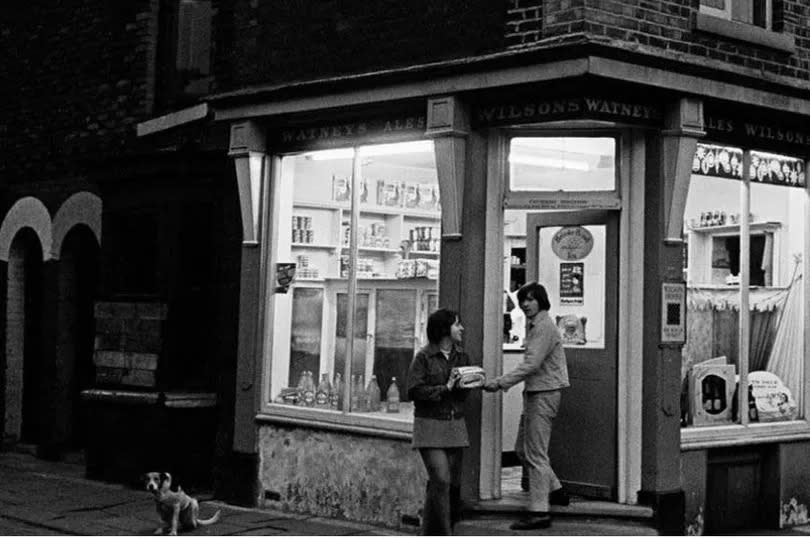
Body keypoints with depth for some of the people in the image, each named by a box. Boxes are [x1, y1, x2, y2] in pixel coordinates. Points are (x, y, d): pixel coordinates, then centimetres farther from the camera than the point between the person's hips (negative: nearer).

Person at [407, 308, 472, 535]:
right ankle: (440, 533, -5)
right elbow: (414, 391, -13)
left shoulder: (461, 356, 10)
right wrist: (445, 388, -15)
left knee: (454, 482, 6)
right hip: (430, 425, -6)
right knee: (440, 480, -14)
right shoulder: (424, 357, -8)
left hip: (456, 425, 6)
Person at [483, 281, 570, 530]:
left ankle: (539, 512, -5)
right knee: (522, 449, 15)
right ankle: (555, 490, 27)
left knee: (536, 454, -8)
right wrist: (505, 382, 10)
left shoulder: (544, 327, -15)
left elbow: (531, 364, -23)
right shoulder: (531, 324, 16)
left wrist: (501, 382, -24)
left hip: (545, 394, -10)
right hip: (533, 393, 10)